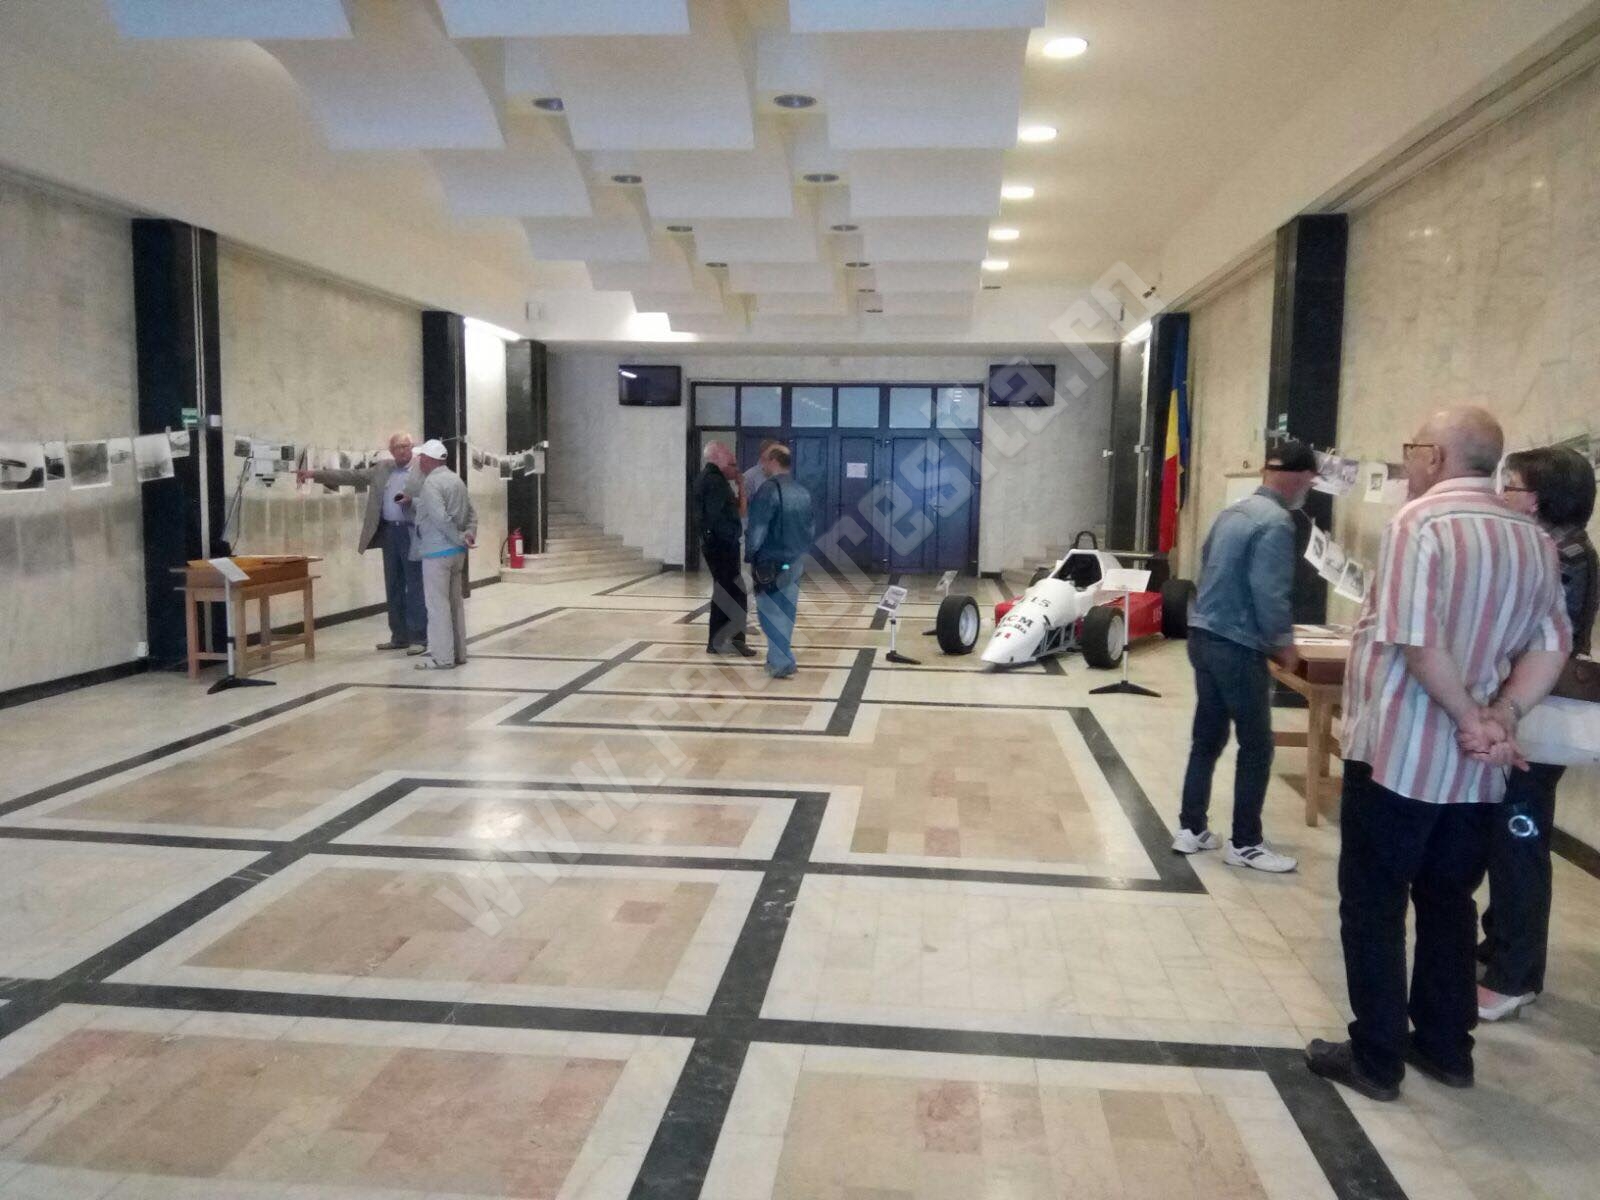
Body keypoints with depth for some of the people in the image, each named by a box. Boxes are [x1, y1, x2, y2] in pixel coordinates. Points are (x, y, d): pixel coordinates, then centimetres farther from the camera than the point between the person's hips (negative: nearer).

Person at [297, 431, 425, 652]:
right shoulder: (382, 468, 13)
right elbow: (350, 476, 13)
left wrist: (411, 500, -24)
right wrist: (315, 474, 7)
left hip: (412, 534, -6)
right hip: (389, 532, 6)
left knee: (415, 587, -4)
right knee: (393, 587, 9)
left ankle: (419, 638, 1)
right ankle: (399, 636, 17)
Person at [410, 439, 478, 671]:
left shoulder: (431, 483, -16)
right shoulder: (456, 479, 12)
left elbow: (441, 518, -24)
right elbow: (472, 512, 13)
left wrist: (460, 538, -14)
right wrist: (470, 534, 0)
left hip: (437, 552, -9)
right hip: (457, 551, 9)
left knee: (438, 604, -3)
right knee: (455, 602, 13)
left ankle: (442, 657, -1)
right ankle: (458, 652, 19)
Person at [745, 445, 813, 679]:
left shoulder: (769, 491, -15)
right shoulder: (803, 493, 8)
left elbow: (757, 529, -15)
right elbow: (809, 528, 14)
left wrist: (750, 556, -4)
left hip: (771, 562, -7)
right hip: (794, 561, 7)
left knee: (770, 612, 0)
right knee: (786, 612, 14)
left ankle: (781, 662, -3)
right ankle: (780, 657, 22)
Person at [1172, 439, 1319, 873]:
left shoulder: (1232, 511, 10)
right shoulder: (1277, 523, -16)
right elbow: (1269, 593, -20)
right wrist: (1283, 641, -4)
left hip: (1203, 636, 8)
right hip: (1238, 647, -8)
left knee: (1207, 738, 15)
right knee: (1256, 746, 4)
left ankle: (1191, 829, 21)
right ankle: (1245, 844, 12)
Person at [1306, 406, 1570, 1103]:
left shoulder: (1420, 523, -15)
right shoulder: (1535, 541, 9)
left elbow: (1418, 641, -24)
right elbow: (1552, 644, 3)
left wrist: (1471, 721, -13)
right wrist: (1502, 718, -6)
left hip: (1396, 753, -7)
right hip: (1474, 767, 7)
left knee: (1373, 907, 5)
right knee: (1449, 905, 18)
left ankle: (1376, 1058, 12)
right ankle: (1445, 1047, 29)